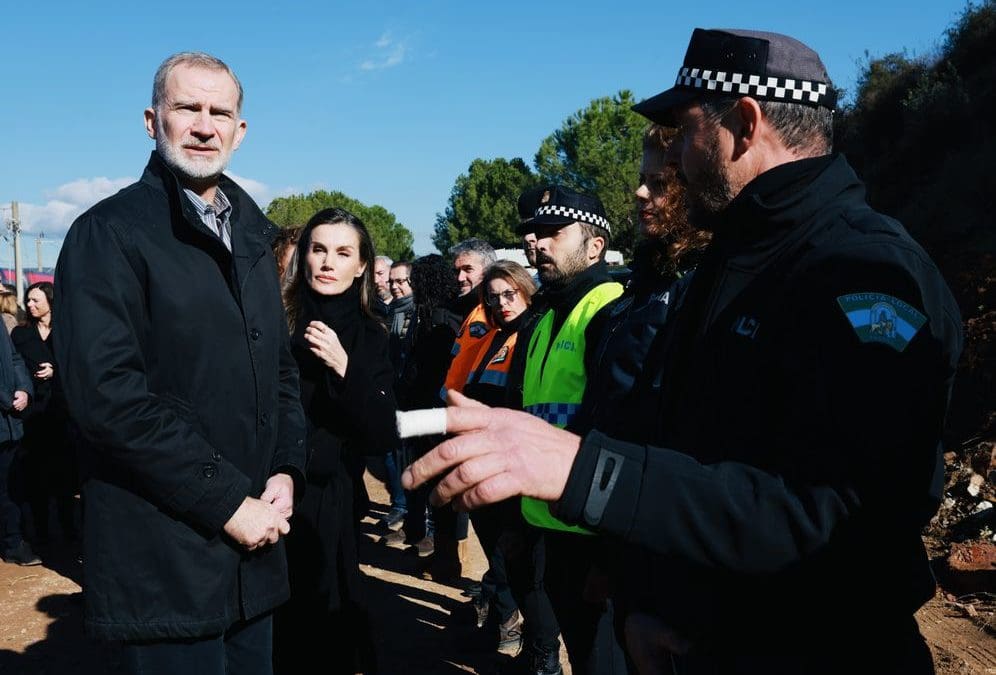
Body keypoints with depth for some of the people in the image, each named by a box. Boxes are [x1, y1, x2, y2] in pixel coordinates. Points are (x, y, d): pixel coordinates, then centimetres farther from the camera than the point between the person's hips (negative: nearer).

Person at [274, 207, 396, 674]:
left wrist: (346, 369, -17)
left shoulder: (370, 338, 2)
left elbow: (383, 438, -6)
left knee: (330, 623, 12)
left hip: (332, 507, 2)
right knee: (270, 633, 7)